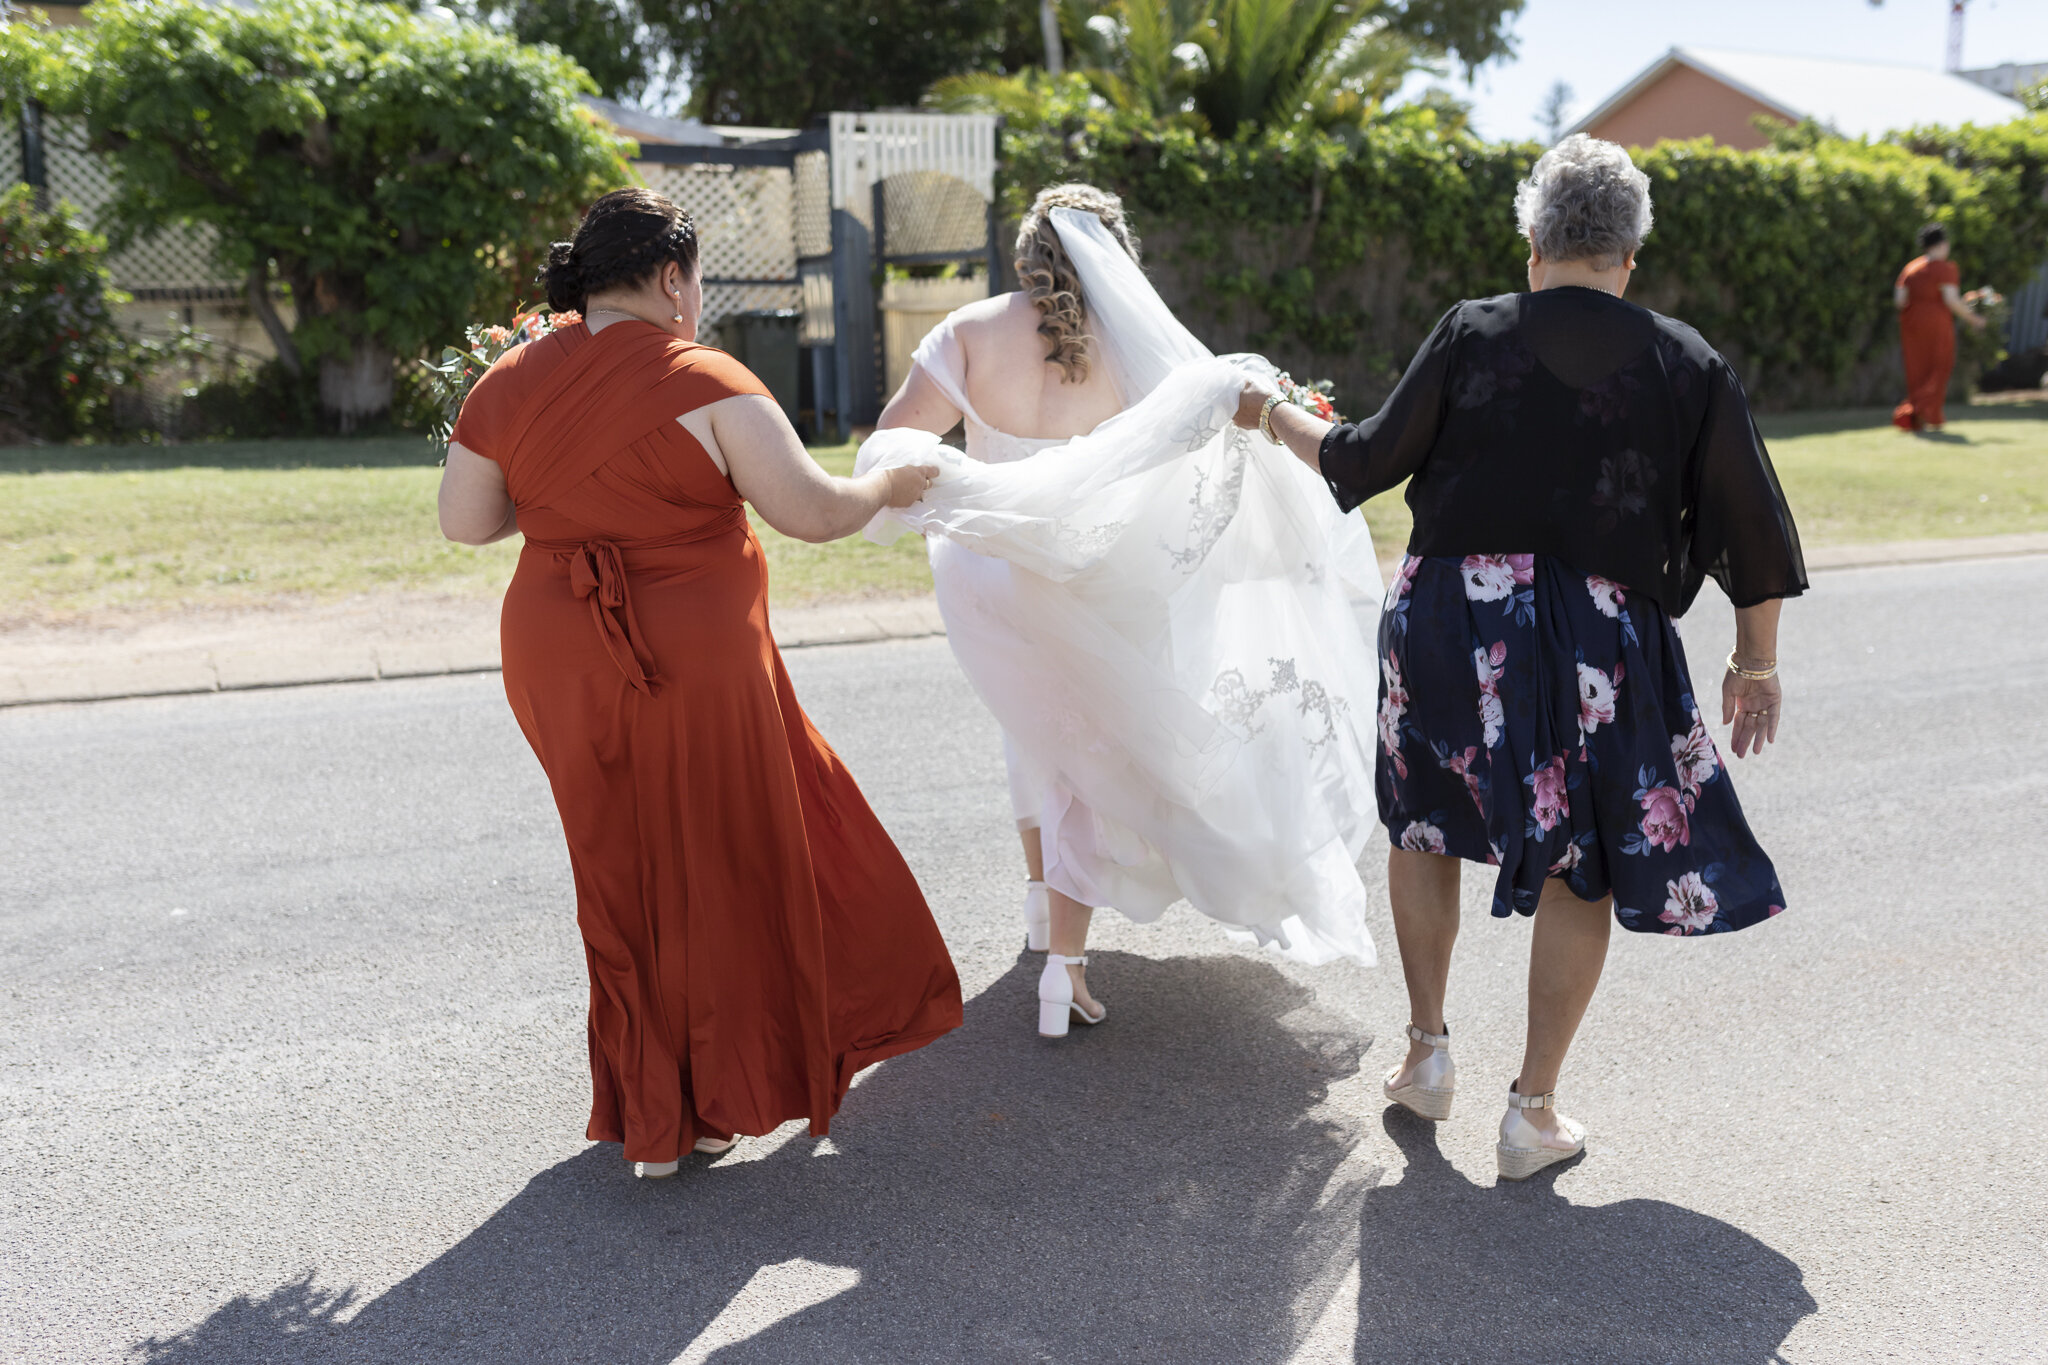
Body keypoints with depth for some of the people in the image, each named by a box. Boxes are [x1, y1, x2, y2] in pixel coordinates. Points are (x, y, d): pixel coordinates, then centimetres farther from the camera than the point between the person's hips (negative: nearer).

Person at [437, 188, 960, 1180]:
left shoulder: (511, 383, 3)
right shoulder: (705, 385, -12)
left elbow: (464, 522, 8)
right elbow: (812, 512, -15)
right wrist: (887, 486, 4)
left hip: (560, 666, 5)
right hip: (693, 664, -5)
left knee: (625, 879, 18)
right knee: (718, 871, 12)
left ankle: (650, 1122, 29)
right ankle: (717, 1102, 24)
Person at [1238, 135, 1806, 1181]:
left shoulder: (1471, 334, -2)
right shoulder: (1688, 364, 2)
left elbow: (1367, 460, 1)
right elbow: (1751, 526, 5)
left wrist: (1276, 418, 19)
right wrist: (1756, 661, 16)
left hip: (1449, 618, 0)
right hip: (1601, 642, 0)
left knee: (1424, 820, 21)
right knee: (1581, 869, 12)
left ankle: (1428, 1051, 29)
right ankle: (1533, 1113, 18)